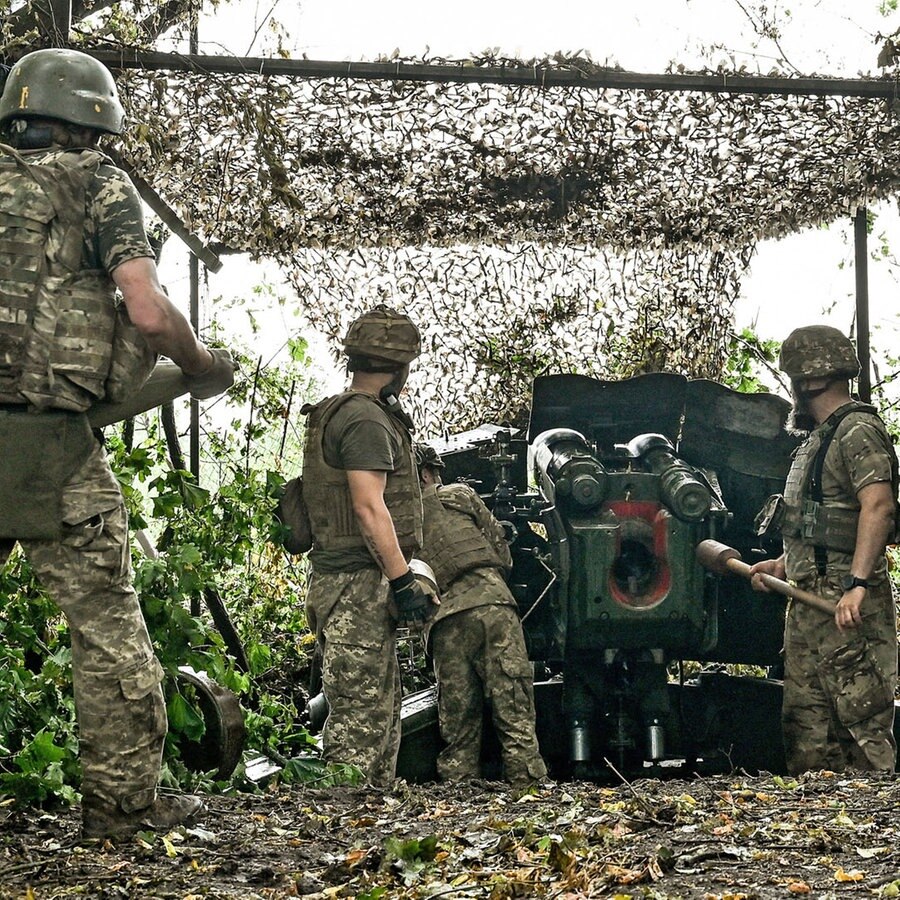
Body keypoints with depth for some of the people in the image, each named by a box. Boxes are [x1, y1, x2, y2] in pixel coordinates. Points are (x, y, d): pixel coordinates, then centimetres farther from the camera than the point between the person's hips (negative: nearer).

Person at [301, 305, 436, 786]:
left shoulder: (337, 414, 20)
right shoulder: (366, 419, -12)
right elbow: (369, 507, -20)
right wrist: (403, 580, -20)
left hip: (342, 580, 11)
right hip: (359, 583, -11)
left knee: (381, 707, 16)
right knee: (361, 710, -9)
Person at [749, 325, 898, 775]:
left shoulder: (858, 431, -11)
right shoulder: (819, 439, 22)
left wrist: (858, 584, -34)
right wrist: (780, 565, 28)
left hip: (848, 606, -10)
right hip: (808, 599, 10)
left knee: (862, 720, -10)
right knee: (806, 724, 12)